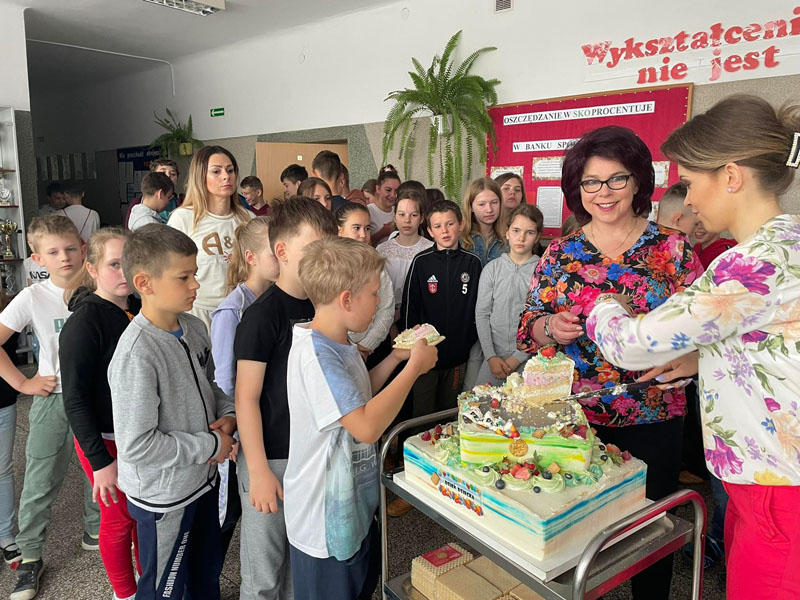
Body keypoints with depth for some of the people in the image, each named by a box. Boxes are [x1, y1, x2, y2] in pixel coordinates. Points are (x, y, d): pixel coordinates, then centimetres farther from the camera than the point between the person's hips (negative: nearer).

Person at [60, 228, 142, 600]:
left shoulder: (138, 309, -1)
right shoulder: (84, 322, -20)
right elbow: (74, 399, -20)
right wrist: (101, 461, -20)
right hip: (106, 440, -6)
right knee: (120, 518, 12)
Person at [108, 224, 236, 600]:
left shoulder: (194, 328, -4)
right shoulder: (137, 353, -28)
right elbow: (136, 445, -29)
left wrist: (228, 414, -7)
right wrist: (212, 445, -20)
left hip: (202, 479, 7)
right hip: (163, 497, -7)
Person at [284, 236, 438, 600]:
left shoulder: (338, 345, 2)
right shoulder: (314, 354, -29)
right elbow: (366, 426, -35)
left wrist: (395, 358, 5)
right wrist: (415, 366, -25)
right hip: (326, 523, -9)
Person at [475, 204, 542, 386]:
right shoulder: (492, 269, 4)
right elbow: (482, 314, 3)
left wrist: (517, 358, -10)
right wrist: (491, 357, -5)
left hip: (528, 358, -2)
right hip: (494, 357, 2)